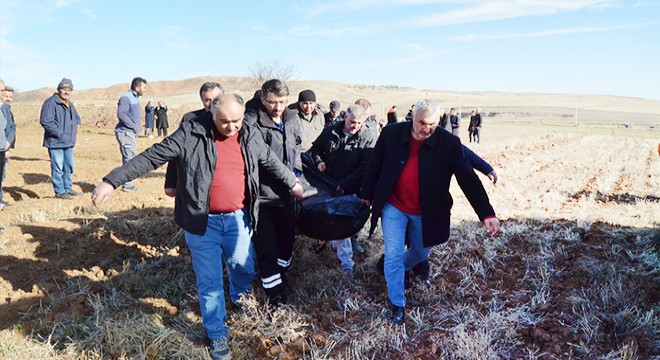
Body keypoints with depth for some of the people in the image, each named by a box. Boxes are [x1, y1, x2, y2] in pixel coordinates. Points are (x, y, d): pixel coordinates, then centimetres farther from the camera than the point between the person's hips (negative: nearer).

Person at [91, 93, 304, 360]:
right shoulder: (191, 134, -12)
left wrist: (293, 183, 27)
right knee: (209, 280, 7)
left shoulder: (251, 136, 0)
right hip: (202, 221, -3)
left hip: (238, 218, 3)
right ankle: (217, 335, 26)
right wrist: (112, 181, -16)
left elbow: (272, 163, 16)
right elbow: (152, 157, -12)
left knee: (244, 267, 18)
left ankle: (240, 299, 52)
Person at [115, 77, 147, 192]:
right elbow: (121, 114, -23)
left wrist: (136, 131, 12)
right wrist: (134, 126, -19)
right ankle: (127, 184, -4)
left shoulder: (135, 98, 16)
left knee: (129, 158, 13)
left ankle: (127, 183, 21)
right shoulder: (125, 98, -13)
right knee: (129, 158, -9)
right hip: (125, 132, -10)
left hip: (132, 133, 10)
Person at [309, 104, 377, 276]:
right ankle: (346, 260, 27)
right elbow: (316, 147, 19)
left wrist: (343, 185, -19)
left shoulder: (369, 138, -12)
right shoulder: (330, 131, 0)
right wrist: (319, 161, -4)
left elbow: (364, 168, -16)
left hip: (350, 189, -4)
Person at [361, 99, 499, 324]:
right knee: (393, 255, 1)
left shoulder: (449, 144, -15)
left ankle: (394, 269, 53)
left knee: (421, 253, 20)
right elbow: (375, 165, -1)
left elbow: (469, 179, -14)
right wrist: (367, 194, 8)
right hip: (393, 207, -1)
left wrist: (487, 214, -18)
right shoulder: (391, 133, -13)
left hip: (425, 213, 1)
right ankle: (397, 304, 20)